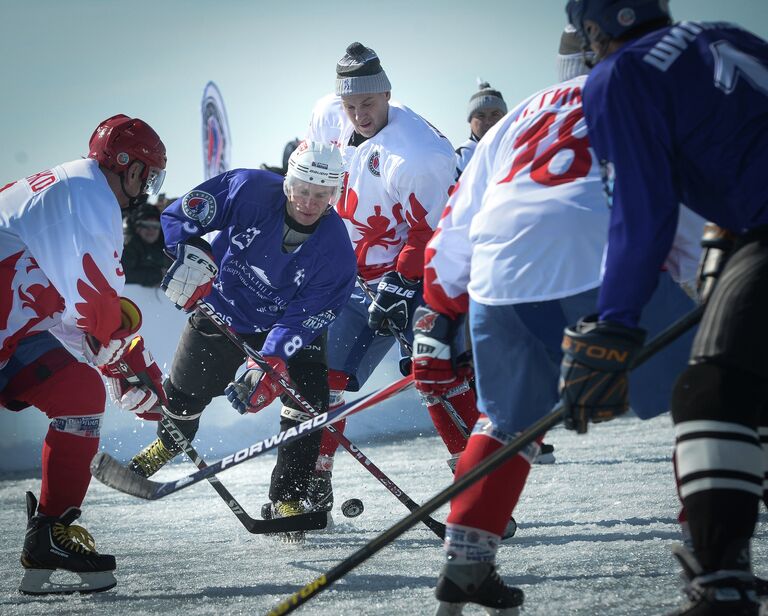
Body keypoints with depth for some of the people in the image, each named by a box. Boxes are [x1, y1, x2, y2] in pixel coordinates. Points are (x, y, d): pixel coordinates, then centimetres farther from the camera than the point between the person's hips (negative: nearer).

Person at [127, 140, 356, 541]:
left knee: (308, 404, -19)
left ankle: (288, 499, -4)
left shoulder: (336, 252, -28)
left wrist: (269, 366, -44)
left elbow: (302, 319, -31)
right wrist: (191, 255, -34)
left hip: (287, 327, -1)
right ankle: (168, 444, 51)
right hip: (221, 311, 1)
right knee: (183, 395, 15)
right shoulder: (247, 190, -27)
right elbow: (180, 216, -17)